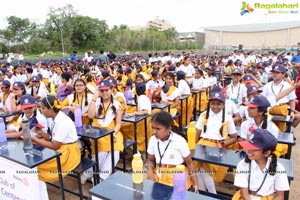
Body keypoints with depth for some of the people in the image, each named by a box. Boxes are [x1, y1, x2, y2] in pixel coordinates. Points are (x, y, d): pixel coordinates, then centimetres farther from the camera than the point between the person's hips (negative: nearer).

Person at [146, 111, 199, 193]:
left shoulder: (179, 141, -13)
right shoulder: (153, 140, -2)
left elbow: (189, 163, -3)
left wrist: (195, 183, -7)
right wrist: (150, 171, -10)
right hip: (158, 176, 4)